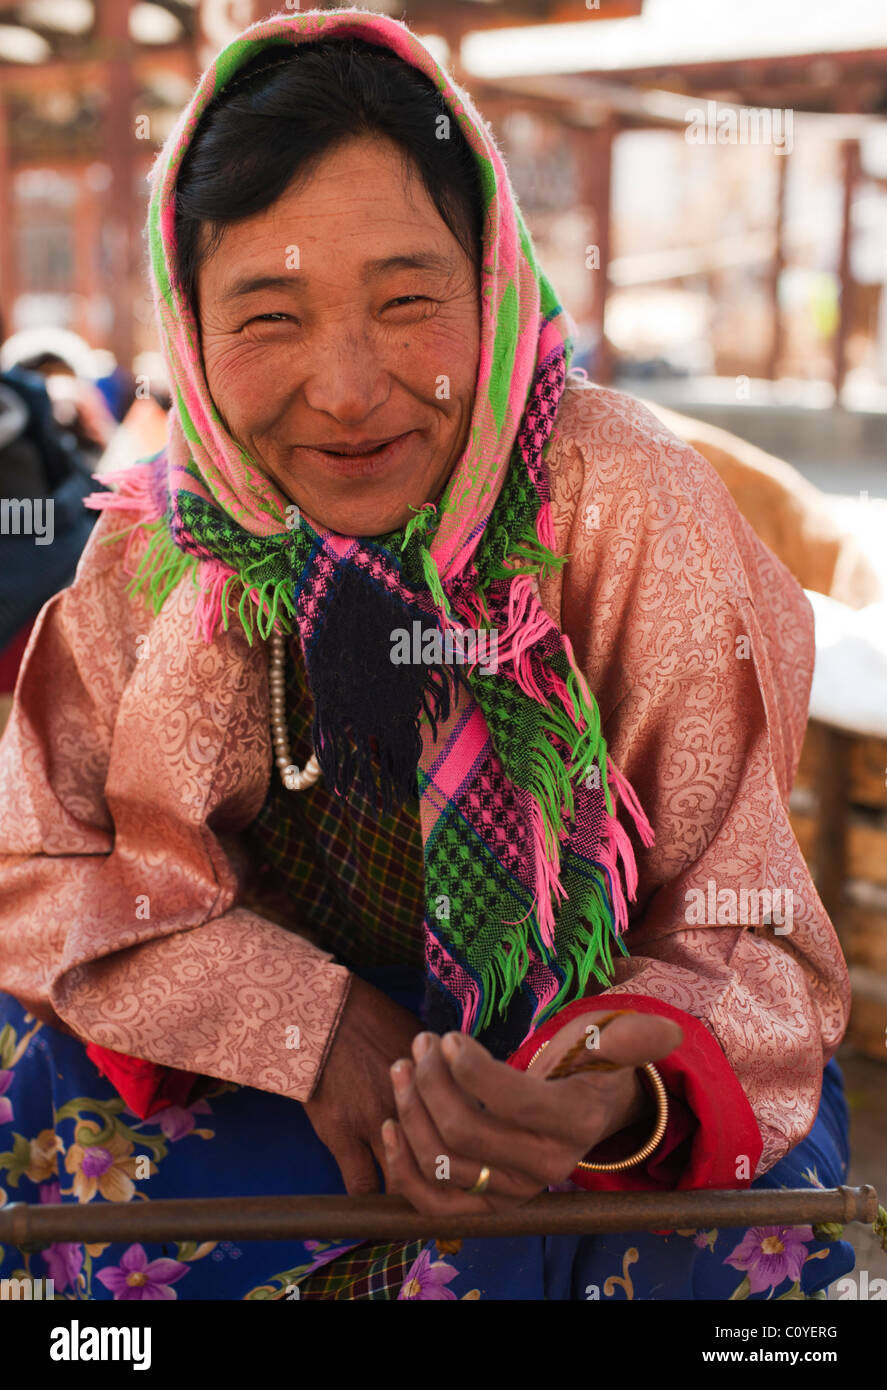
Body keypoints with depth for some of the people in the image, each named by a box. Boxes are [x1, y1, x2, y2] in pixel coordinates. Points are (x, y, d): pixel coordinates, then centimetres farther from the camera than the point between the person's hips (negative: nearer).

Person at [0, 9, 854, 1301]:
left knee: (739, 1189, -30)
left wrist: (626, 1103, -44)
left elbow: (749, 941, -21)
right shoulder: (161, 539, -15)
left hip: (570, 1019, -2)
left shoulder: (632, 513, -24)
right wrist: (316, 1026, -25)